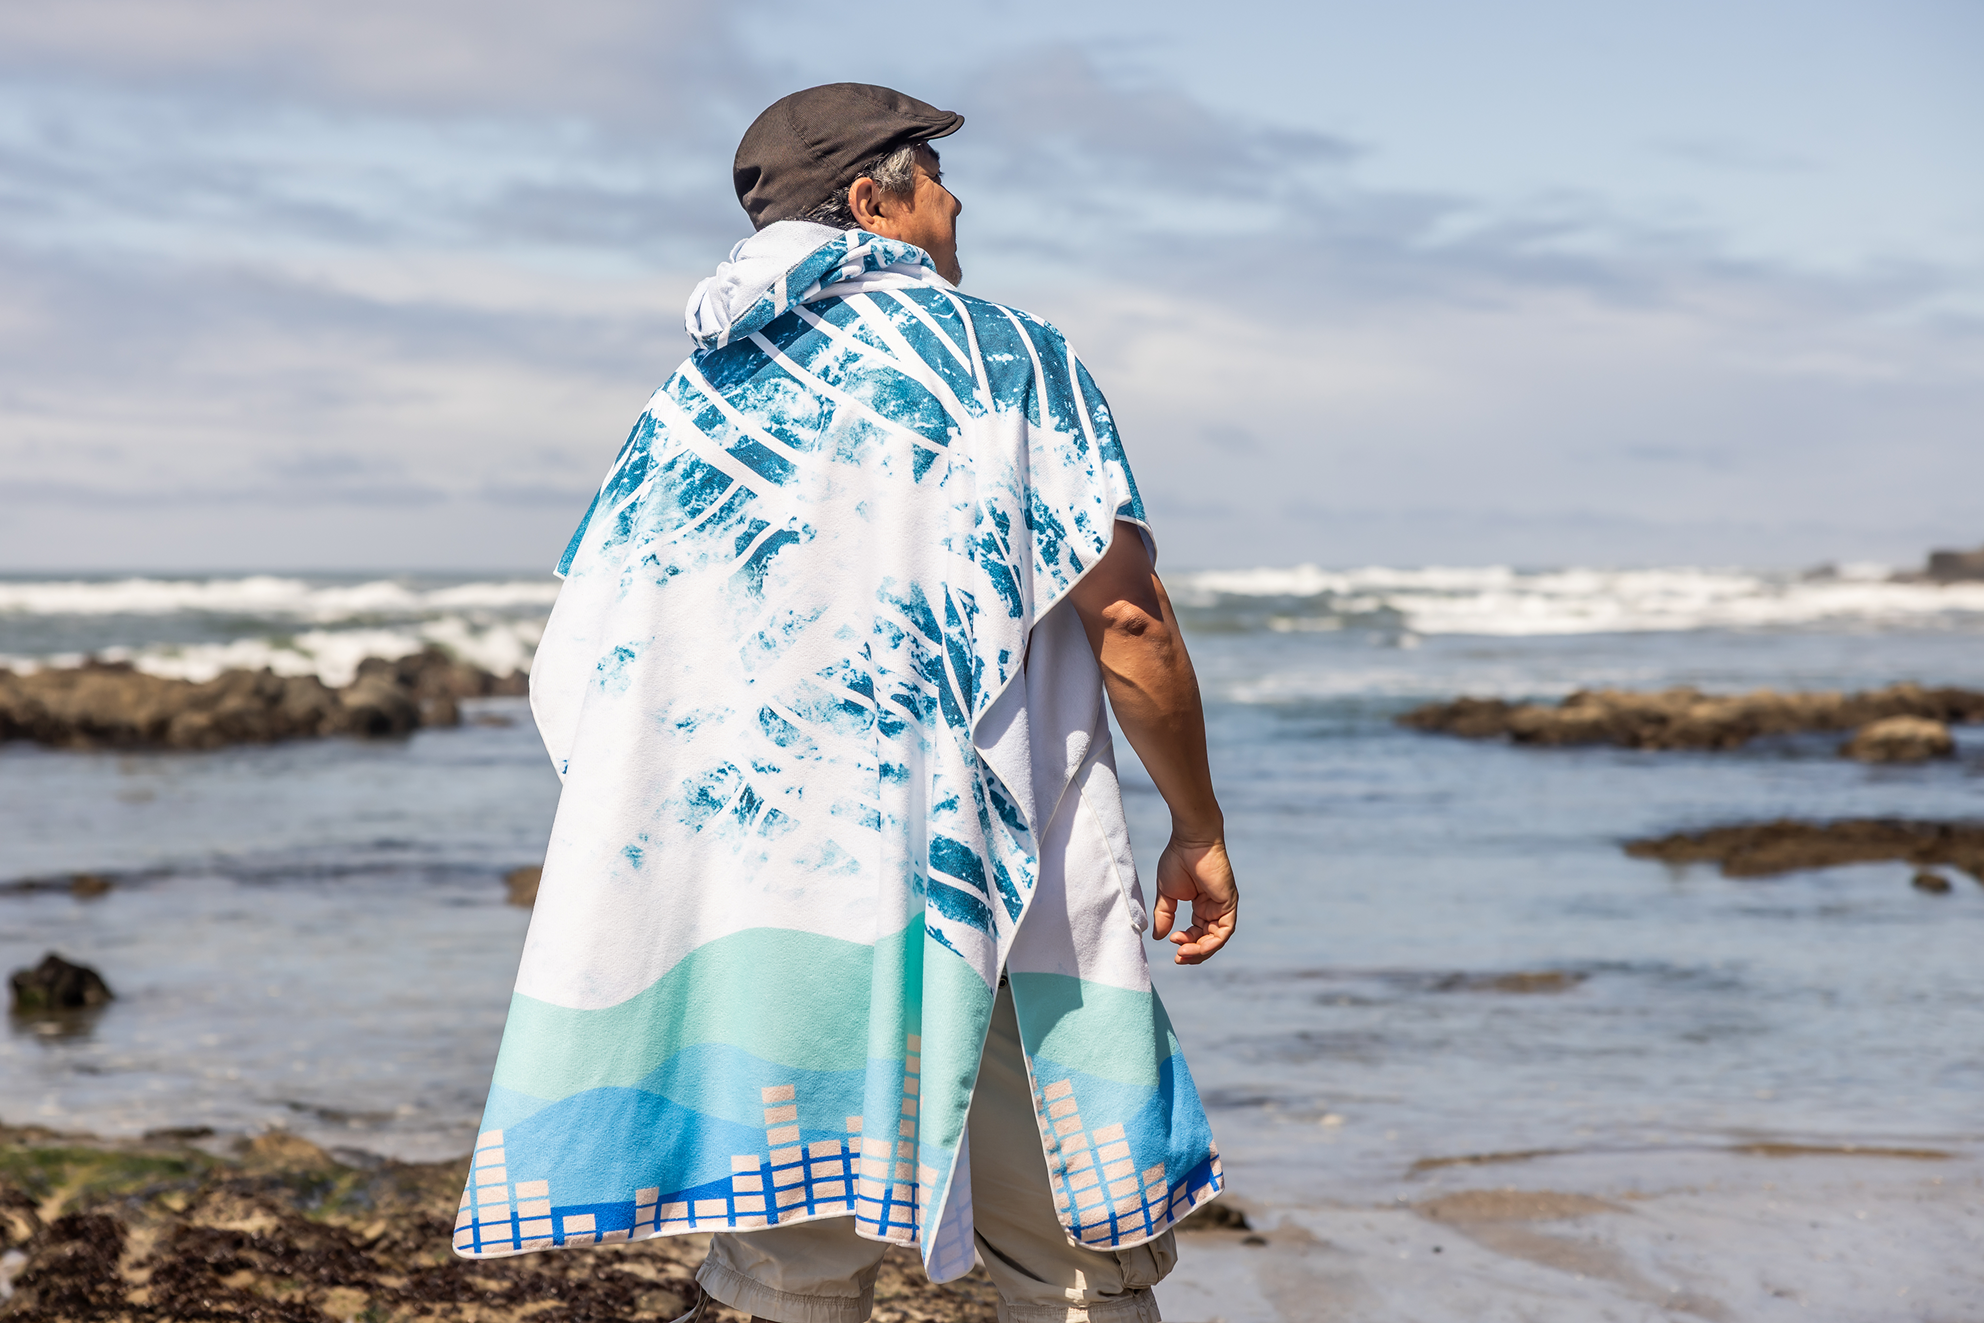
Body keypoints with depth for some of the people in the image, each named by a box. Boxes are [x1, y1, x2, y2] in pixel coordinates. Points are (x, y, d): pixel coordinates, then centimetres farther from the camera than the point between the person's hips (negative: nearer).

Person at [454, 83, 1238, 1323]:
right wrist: (1201, 829, 6)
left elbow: (573, 674, 10)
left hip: (760, 898, 4)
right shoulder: (1006, 359, 0)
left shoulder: (691, 403, 13)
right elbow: (1129, 623, -5)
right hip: (982, 891, -4)